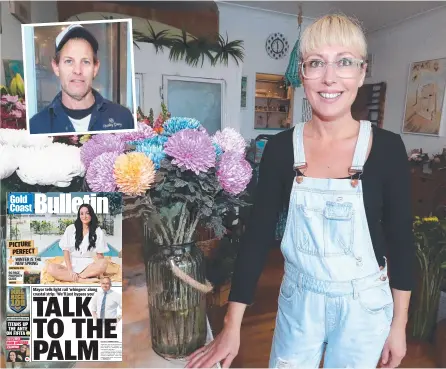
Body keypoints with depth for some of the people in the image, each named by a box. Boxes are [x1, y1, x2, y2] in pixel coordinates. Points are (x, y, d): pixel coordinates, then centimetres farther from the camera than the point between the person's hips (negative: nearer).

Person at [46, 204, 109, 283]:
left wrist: (98, 270, -18)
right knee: (51, 268, -28)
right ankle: (84, 280, -33)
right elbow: (66, 251, -2)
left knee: (103, 263, -32)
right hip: (71, 264, 2)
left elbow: (100, 255, 0)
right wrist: (70, 270, -16)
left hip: (89, 266, -1)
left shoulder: (98, 231, 0)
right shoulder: (70, 229, 2)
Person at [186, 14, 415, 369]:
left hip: (364, 305, 0)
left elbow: (401, 242, -4)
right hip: (298, 300, 1)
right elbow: (258, 234, -9)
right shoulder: (281, 148, -11)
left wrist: (398, 325, 1)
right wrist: (232, 326, -9)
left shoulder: (387, 148, -12)